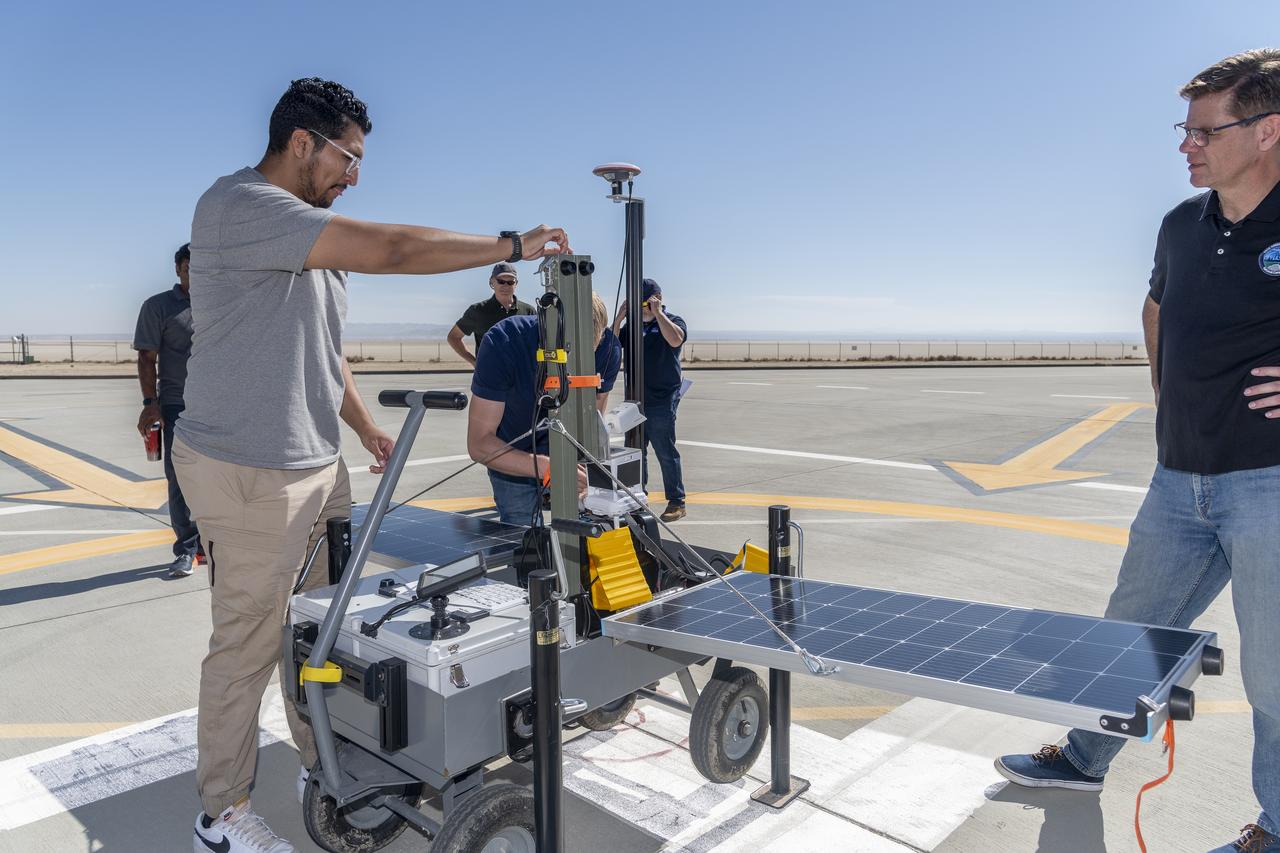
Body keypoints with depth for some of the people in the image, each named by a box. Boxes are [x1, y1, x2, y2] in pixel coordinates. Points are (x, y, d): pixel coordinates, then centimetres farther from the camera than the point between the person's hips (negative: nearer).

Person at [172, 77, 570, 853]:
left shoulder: (309, 233, 13)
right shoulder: (242, 206, -17)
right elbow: (391, 249, -26)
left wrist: (363, 425, 21)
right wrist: (512, 246, -17)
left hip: (318, 466, 9)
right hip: (251, 476, -9)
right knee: (249, 644, 3)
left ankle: (325, 767, 33)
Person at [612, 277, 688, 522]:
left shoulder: (671, 321, -1)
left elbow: (675, 339, -24)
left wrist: (658, 313, -18)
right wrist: (619, 317, -4)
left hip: (662, 401, -6)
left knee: (666, 452, -3)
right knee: (635, 451, 13)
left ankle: (677, 502, 5)